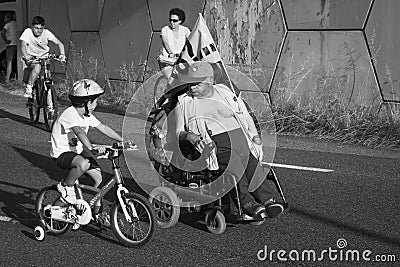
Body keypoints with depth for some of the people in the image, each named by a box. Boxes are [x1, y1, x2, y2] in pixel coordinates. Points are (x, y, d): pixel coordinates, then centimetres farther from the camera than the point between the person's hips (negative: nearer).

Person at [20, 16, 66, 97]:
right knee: (37, 66, -33)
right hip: (31, 58, -3)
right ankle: (28, 89, -24)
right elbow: (23, 46, -21)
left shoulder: (46, 33, -10)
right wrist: (26, 56, -42)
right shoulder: (27, 32, -13)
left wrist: (62, 54, -31)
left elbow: (59, 43, -12)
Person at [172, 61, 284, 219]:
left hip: (239, 134, 4)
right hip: (214, 141, -3)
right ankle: (247, 203, -36)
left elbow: (245, 116, 27)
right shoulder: (184, 103, 14)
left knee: (253, 164, -24)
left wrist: (255, 135, 11)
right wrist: (189, 136, -14)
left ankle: (267, 199, -27)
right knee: (232, 164, -33)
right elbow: (178, 133, 9)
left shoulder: (225, 92, 22)